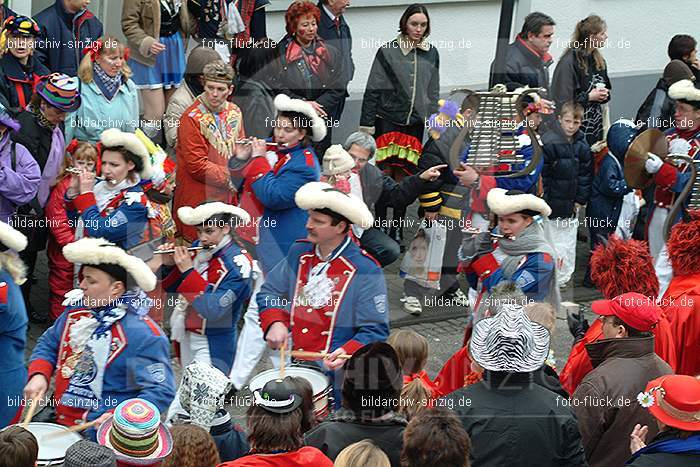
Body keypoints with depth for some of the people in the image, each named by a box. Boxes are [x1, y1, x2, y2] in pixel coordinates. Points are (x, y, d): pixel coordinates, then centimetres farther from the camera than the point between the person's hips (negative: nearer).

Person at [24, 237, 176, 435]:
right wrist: (39, 375, -2)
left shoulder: (144, 335, -19)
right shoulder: (77, 309, 5)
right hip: (58, 419, 7)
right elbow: (48, 344, 18)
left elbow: (161, 392, -22)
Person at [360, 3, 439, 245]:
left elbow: (433, 92, 17)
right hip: (387, 121, -3)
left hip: (415, 124, 3)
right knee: (385, 175, -5)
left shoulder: (431, 54, 10)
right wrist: (366, 124, -5)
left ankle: (397, 232, 11)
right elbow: (372, 90, -2)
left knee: (404, 178, 5)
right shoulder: (387, 52, -2)